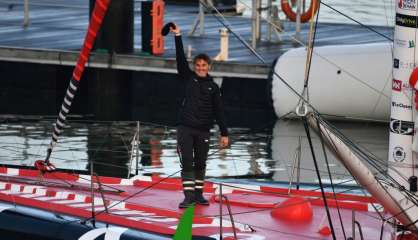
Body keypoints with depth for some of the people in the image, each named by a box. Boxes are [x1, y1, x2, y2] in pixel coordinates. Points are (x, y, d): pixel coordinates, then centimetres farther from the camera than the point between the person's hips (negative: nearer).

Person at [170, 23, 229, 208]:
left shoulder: (213, 87, 7)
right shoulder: (187, 78, 5)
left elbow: (219, 112, 7)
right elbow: (181, 59, -5)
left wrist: (224, 134, 3)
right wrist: (178, 37, -14)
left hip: (203, 131, 2)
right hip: (185, 128, -1)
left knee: (200, 164, 9)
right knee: (187, 163, -8)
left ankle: (198, 194, 20)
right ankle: (188, 196, -11)